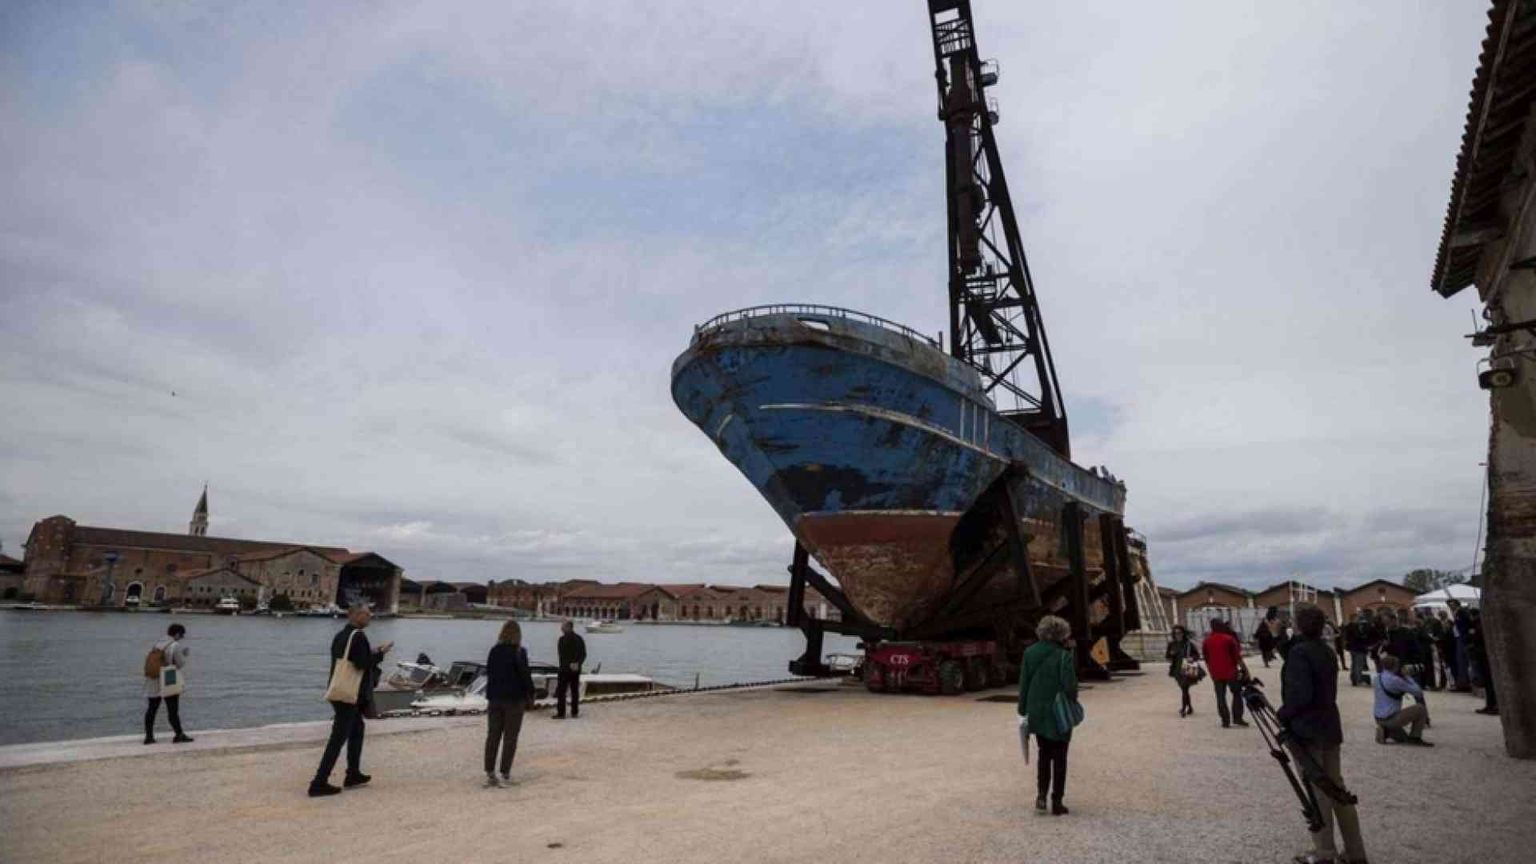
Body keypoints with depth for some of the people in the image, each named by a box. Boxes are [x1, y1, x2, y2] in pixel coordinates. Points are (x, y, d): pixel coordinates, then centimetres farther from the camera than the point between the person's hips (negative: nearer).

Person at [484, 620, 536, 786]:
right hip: (514, 699, -5)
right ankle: (505, 774, 4)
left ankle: (489, 773, 12)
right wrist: (530, 695, 0)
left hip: (494, 698, 5)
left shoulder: (494, 650, 2)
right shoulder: (519, 652, -14)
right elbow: (525, 676, -12)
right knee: (510, 737, 4)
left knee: (492, 735, 11)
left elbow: (488, 672, 10)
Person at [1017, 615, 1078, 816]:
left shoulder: (1029, 653, -2)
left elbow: (1023, 684, 2)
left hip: (1036, 714, 4)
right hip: (1059, 715, -4)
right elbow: (1070, 687, -17)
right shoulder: (1063, 656, -17)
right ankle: (1056, 802, 15)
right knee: (1059, 758, 10)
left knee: (1044, 755, 20)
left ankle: (1041, 794, 9)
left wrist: (1023, 709, 9)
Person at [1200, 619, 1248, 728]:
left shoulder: (1206, 641, 3)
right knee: (1236, 693, 11)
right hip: (1230, 672, -3)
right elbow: (1237, 655, -7)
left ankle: (1225, 720, 5)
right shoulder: (1229, 639, -7)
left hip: (1216, 674, 3)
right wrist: (1242, 667, 4)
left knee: (1220, 697, 7)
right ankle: (1237, 718, 7)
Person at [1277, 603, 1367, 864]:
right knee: (1335, 787, 15)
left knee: (1317, 790, 2)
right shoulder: (1327, 650, 8)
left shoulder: (1299, 652, -19)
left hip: (1306, 730, -8)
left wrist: (1282, 714, -10)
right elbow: (1327, 690, 14)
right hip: (1329, 726, 8)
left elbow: (1301, 695, -25)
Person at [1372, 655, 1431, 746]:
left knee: (1402, 738, 29)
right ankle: (1415, 738, 4)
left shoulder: (1378, 678, 8)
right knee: (1421, 709, 1)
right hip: (1391, 719, -9)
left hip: (1378, 719, 9)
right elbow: (1418, 692, -9)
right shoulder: (1394, 680, -18)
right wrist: (1407, 677, 5)